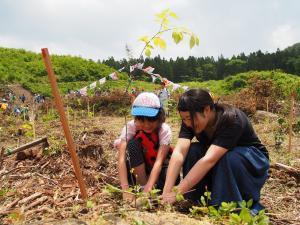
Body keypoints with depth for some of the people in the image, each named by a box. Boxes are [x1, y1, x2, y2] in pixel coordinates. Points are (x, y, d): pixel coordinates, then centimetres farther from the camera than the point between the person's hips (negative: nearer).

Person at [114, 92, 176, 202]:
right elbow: (122, 158, -34)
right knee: (133, 144, -30)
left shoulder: (165, 130, -24)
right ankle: (141, 185, -18)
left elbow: (159, 161, -33)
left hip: (156, 168, -1)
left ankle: (145, 187, -6)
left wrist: (148, 189, -46)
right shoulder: (130, 127, -24)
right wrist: (125, 190, -45)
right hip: (136, 168, 1)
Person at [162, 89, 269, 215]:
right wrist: (166, 191, -41)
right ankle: (194, 203, -11)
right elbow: (179, 152, -30)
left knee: (229, 158, -37)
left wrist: (177, 193, -46)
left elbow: (209, 160, -43)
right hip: (220, 168, 4)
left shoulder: (231, 120, -33)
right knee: (191, 151, -24)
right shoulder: (189, 120, -18)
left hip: (254, 162, -4)